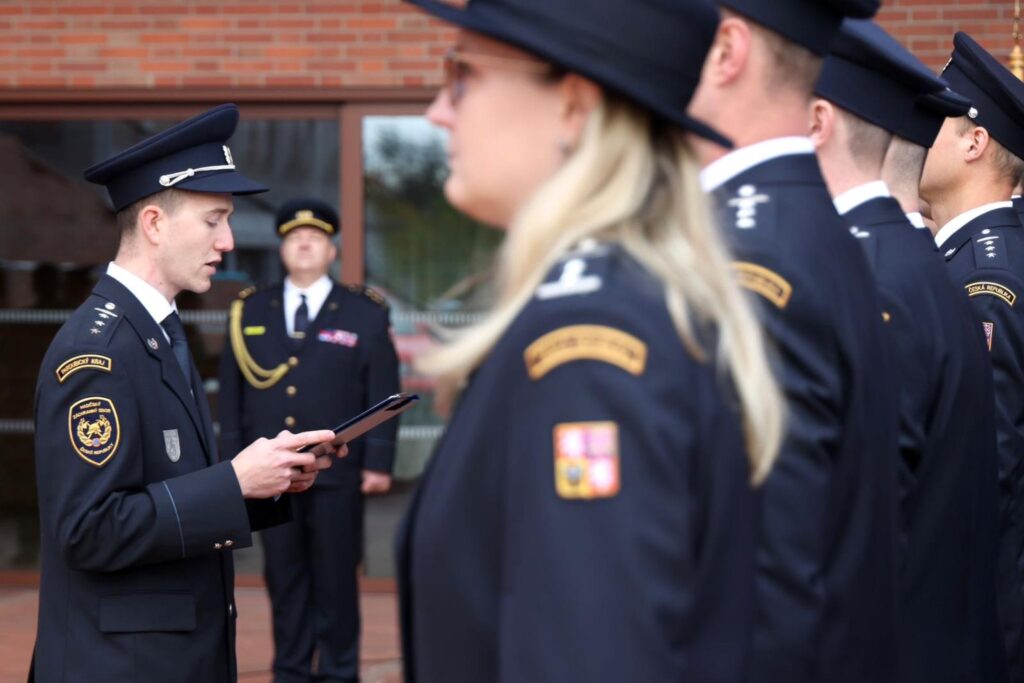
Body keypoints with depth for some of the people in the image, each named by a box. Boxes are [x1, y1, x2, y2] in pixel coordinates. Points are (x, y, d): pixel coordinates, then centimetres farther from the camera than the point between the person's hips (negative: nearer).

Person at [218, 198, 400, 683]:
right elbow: (232, 392, 10)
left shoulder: (365, 314, 2)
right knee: (284, 576, 7)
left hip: (337, 473, -2)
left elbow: (383, 393, -1)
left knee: (336, 578, 4)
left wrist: (378, 461, -6)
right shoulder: (249, 312, 9)